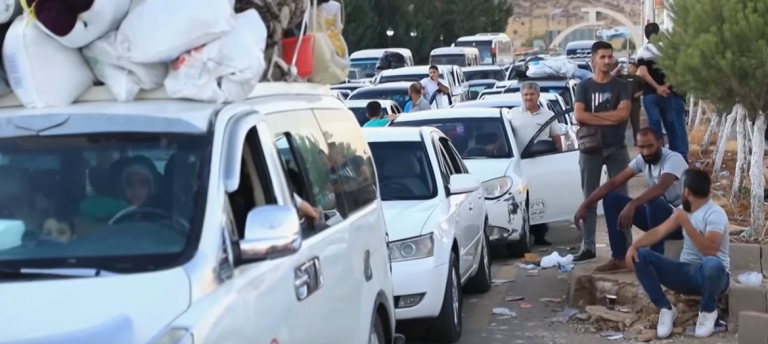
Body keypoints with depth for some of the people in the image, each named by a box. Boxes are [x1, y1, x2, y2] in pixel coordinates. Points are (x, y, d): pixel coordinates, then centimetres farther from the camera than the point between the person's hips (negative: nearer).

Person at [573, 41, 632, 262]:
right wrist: (610, 119, -13)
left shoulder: (621, 86, 4)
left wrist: (593, 114, -9)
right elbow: (578, 115, -10)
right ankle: (588, 247, 8)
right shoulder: (584, 86, 5)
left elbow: (623, 113, -11)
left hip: (616, 148, 0)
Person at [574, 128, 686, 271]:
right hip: (656, 216, 7)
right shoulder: (641, 160, 0)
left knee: (654, 202, -39)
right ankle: (619, 259, -8)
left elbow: (660, 188, -41)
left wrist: (632, 205, -56)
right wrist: (585, 205, -11)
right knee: (611, 198, -5)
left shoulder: (674, 159, -21)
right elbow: (613, 183, -2)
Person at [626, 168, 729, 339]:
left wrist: (686, 223, -29)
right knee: (640, 256, -12)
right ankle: (666, 309, -7)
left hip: (711, 274, -6)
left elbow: (710, 250, -30)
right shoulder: (684, 210, 8)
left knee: (711, 263, -44)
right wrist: (634, 245, -15)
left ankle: (707, 312, -13)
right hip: (686, 273, 6)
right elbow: (659, 231, 1)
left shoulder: (715, 214, -16)